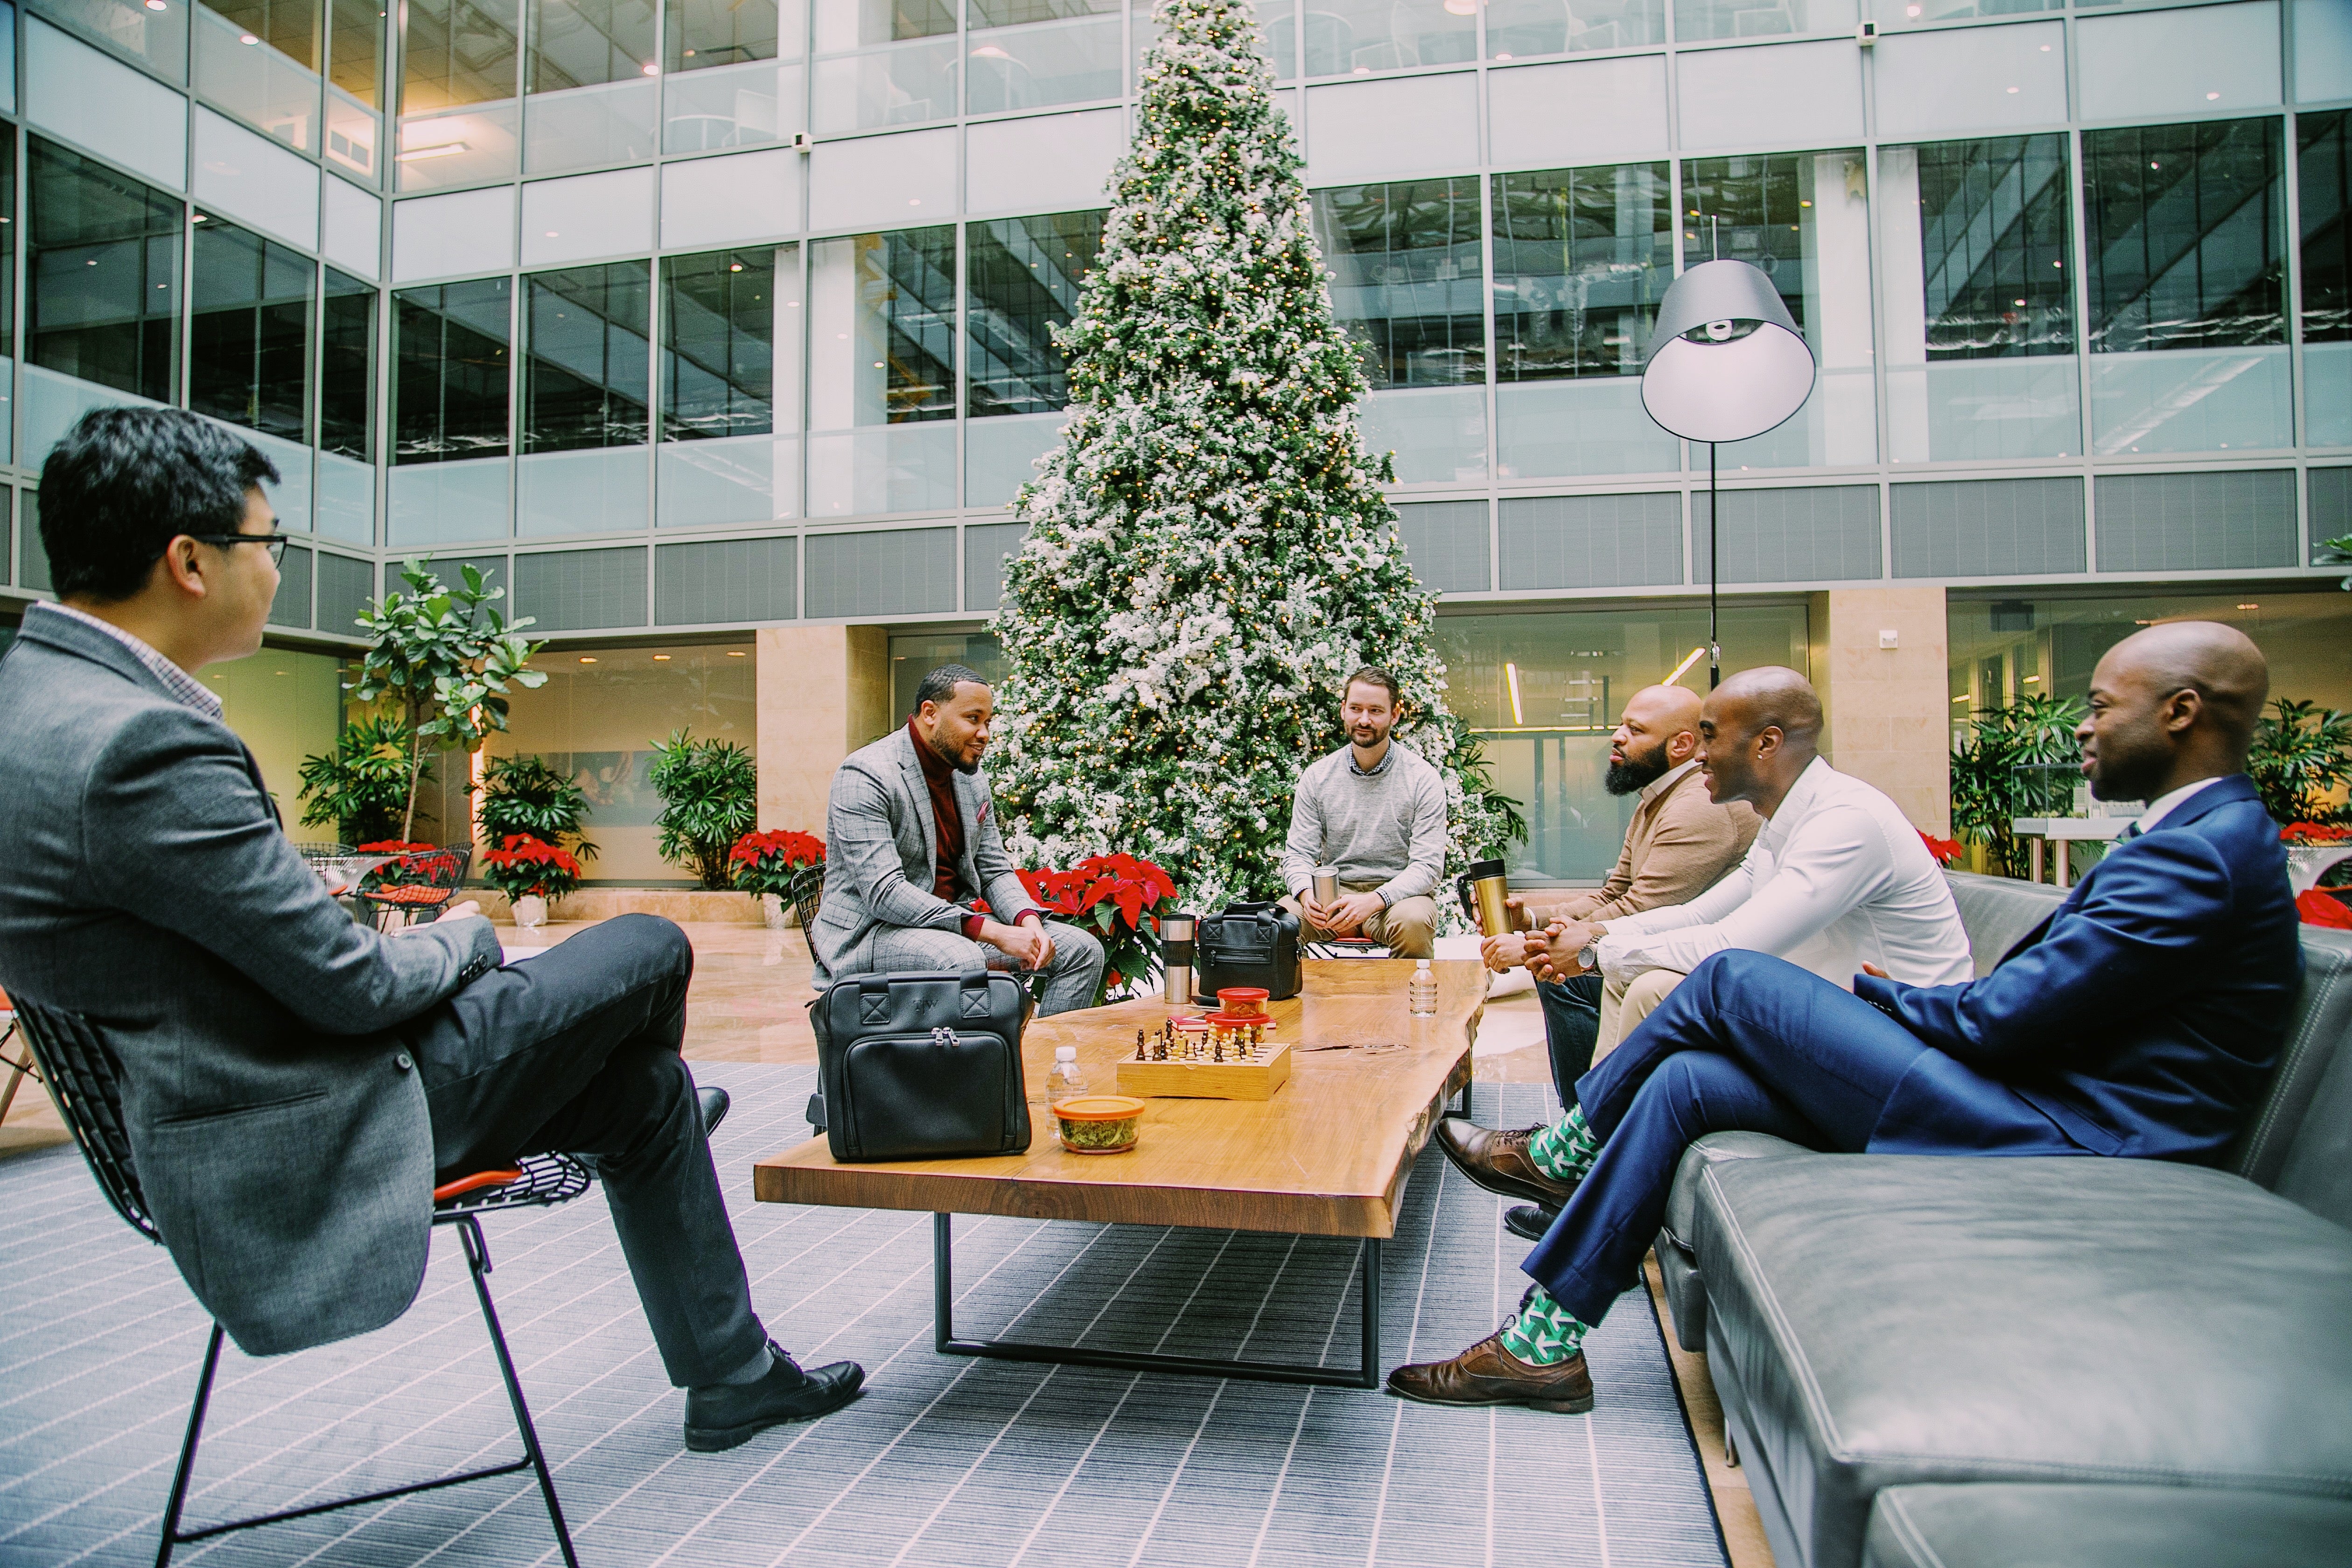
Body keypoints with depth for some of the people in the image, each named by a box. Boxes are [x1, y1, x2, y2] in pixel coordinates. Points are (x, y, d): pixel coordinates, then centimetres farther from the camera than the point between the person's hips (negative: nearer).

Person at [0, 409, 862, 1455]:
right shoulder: (143, 741, -30)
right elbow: (352, 987, -24)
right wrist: (463, 938, -2)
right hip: (309, 1142, -10)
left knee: (648, 1082, 18)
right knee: (651, 950, 3)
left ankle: (733, 1378, 36)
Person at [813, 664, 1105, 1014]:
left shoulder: (972, 776, 9)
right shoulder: (865, 776, -16)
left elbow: (994, 871, 13)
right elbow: (883, 894, -25)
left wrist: (1028, 920, -11)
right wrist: (992, 932, -29)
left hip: (954, 923, 8)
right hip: (871, 931, -8)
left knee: (1083, 949, -3)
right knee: (962, 959, -39)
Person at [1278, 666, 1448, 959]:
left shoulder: (1422, 777, -4)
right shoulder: (1317, 776, 4)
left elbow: (1427, 865, -10)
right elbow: (1298, 854, 3)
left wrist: (1373, 901, -27)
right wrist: (1307, 895, -21)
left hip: (1398, 892, -1)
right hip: (1333, 894, 2)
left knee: (1413, 921, -36)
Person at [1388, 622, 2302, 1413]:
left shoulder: (2201, 853, -15)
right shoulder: (2194, 840, 19)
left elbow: (2001, 1019, -19)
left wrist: (1874, 993, 0)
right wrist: (1892, 1005, 6)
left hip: (2053, 1139, -10)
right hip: (2040, 1098, 10)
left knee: (1736, 979, -11)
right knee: (1684, 1082, -1)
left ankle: (1564, 1150, 5)